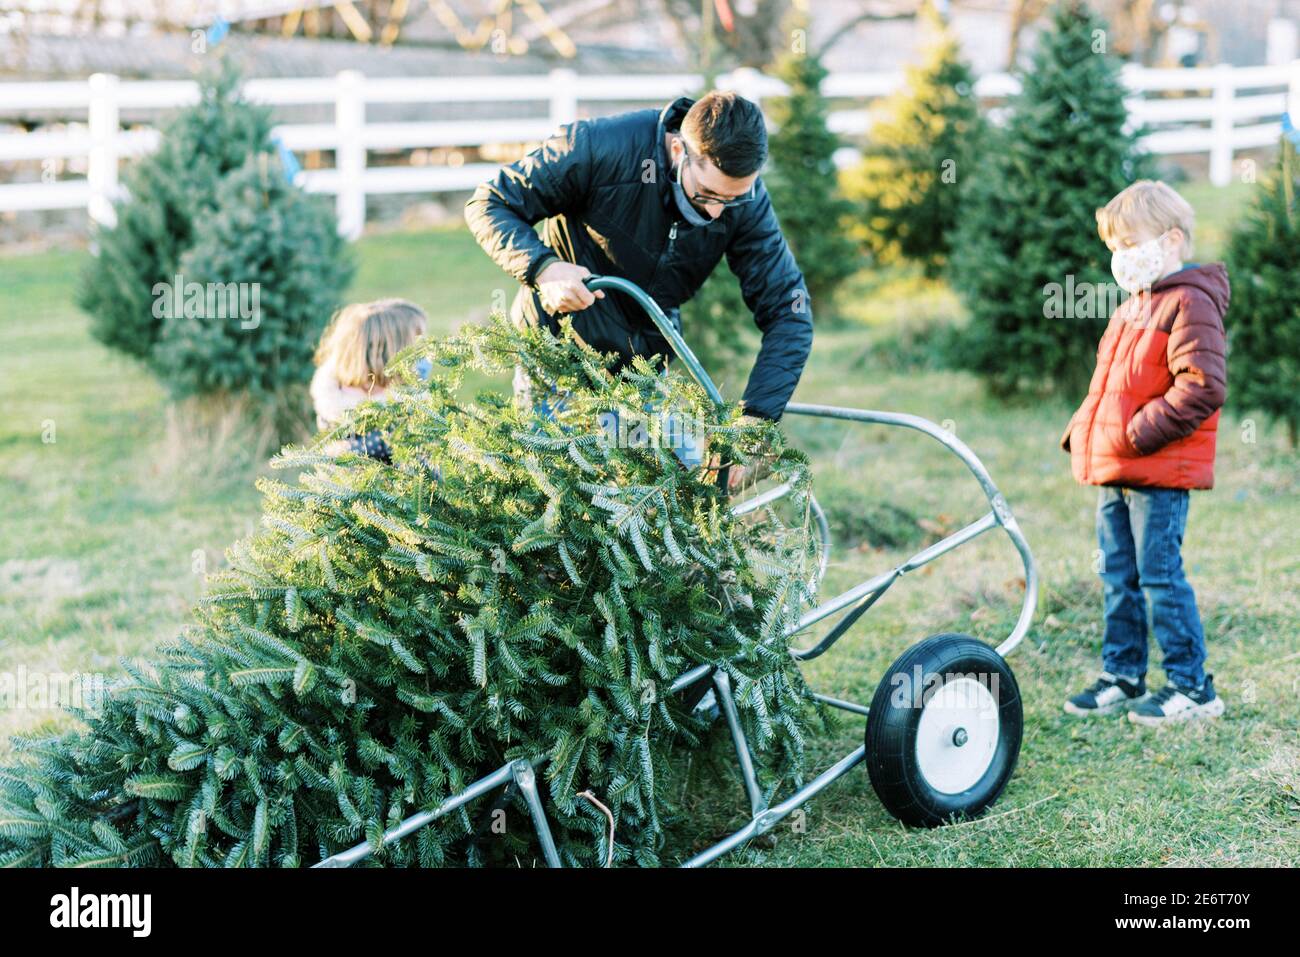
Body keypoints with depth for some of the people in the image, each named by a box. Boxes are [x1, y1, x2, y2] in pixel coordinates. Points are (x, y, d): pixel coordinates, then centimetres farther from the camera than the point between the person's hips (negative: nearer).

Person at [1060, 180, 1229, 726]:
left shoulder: (1188, 304, -11)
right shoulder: (1130, 309, 19)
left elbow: (1202, 387, -21)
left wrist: (1139, 434, -23)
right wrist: (1082, 432, 13)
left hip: (1161, 474, -9)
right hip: (1113, 474, 9)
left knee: (1160, 578, -6)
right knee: (1118, 578, 12)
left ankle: (1192, 688, 3)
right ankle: (1123, 677, 22)